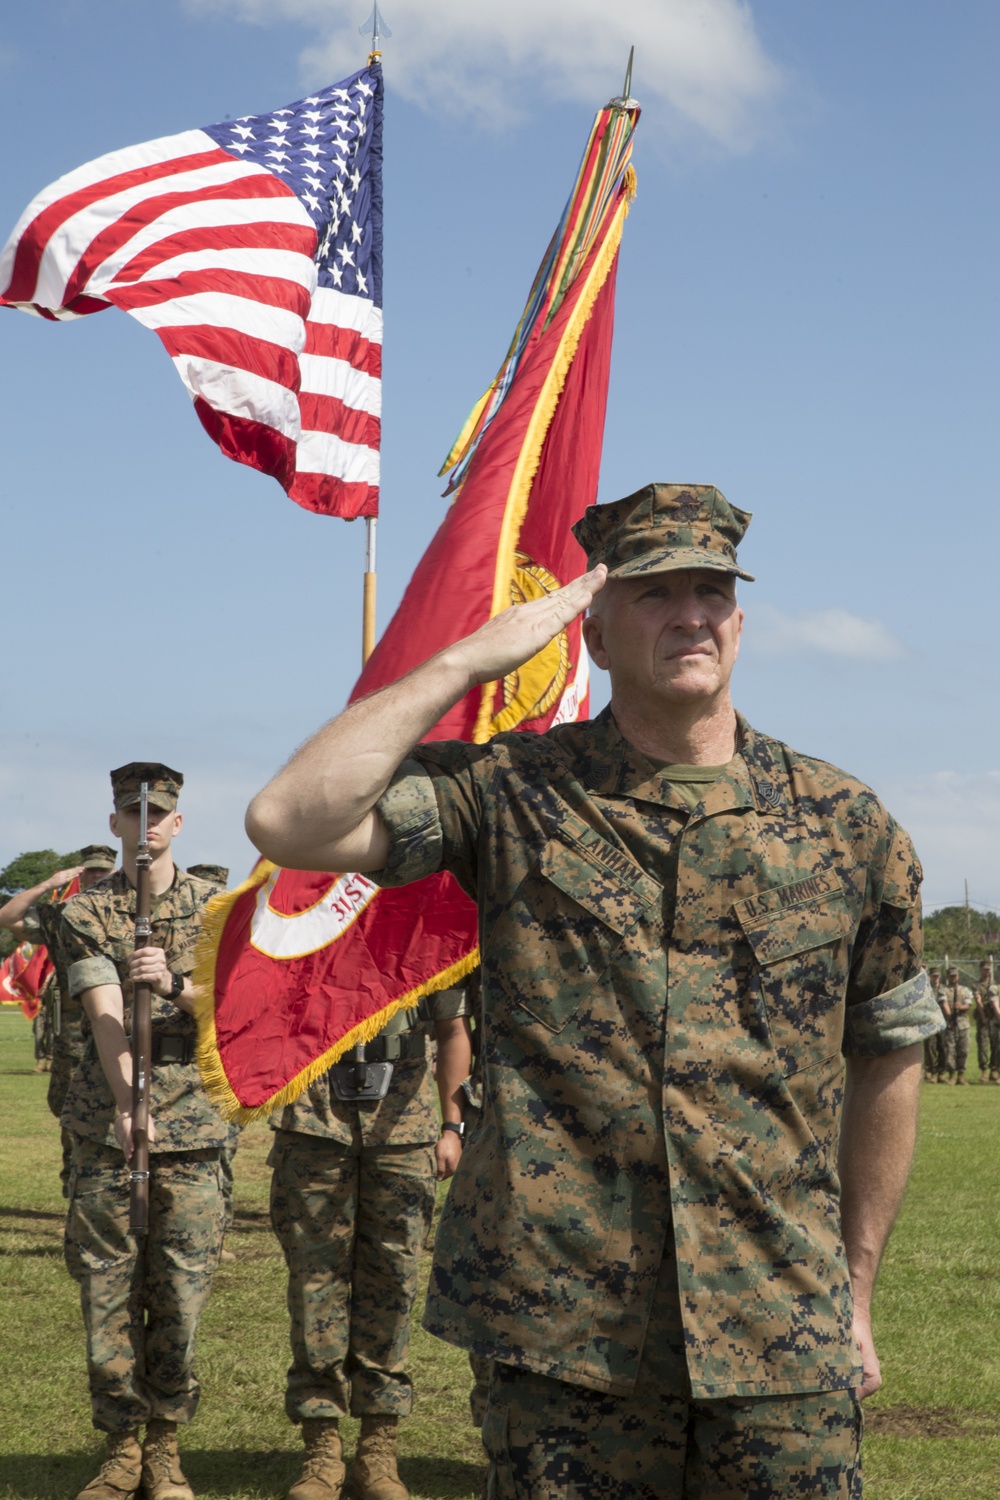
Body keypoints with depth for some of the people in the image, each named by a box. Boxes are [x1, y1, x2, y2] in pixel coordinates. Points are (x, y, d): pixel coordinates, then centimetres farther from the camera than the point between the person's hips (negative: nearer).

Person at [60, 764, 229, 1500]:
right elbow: (105, 1015, -9)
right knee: (108, 1288, 0)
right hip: (109, 1123, 0)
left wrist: (174, 983, -23)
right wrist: (128, 1108, -24)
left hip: (192, 1122, 0)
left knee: (181, 1289, -1)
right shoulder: (88, 912, 5)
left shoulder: (215, 906, 9)